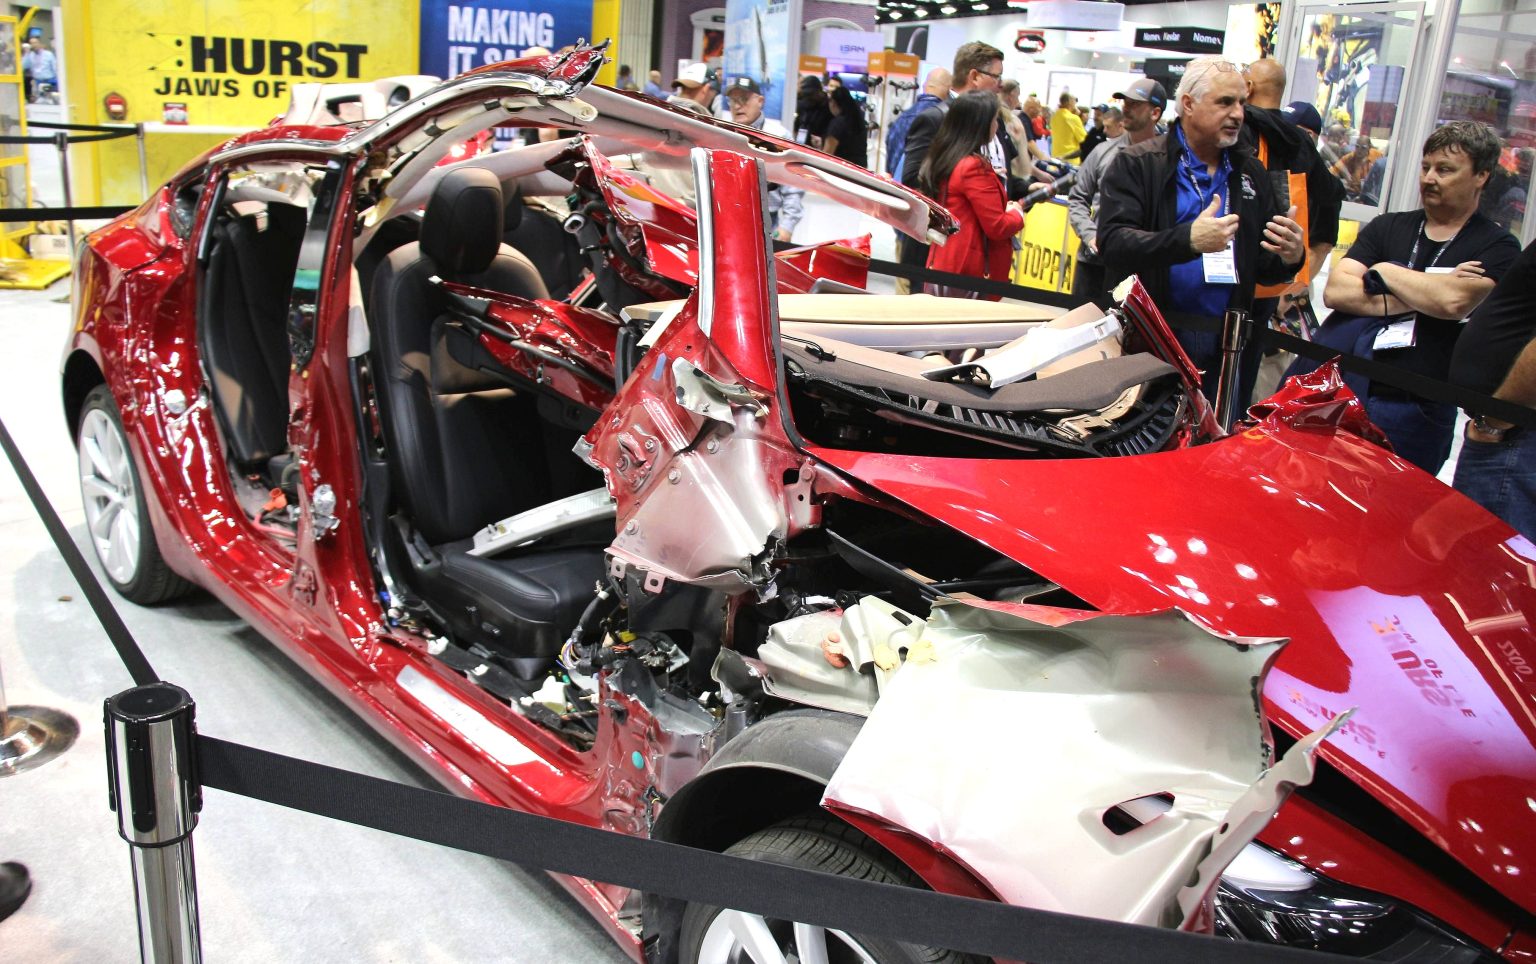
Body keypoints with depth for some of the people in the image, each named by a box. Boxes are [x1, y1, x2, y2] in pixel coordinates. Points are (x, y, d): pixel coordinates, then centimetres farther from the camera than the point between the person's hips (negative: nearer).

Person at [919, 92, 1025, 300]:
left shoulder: (941, 159, 9)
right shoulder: (975, 167, -16)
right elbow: (998, 228, -16)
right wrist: (1017, 213, 4)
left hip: (942, 266, 9)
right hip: (969, 275, -9)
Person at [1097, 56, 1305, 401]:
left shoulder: (1251, 173, 14)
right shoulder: (1137, 165, -3)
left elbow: (1263, 267, 18)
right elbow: (1112, 243, -17)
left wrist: (1290, 258, -5)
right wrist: (1189, 239, -29)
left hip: (1221, 356, 5)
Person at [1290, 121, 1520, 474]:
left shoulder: (1497, 249, 1)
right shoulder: (1387, 227, 11)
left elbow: (1454, 302, -19)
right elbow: (1334, 292, -3)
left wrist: (1385, 272, -5)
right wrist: (1421, 296, -11)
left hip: (1416, 414, -3)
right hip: (1345, 394, 3)